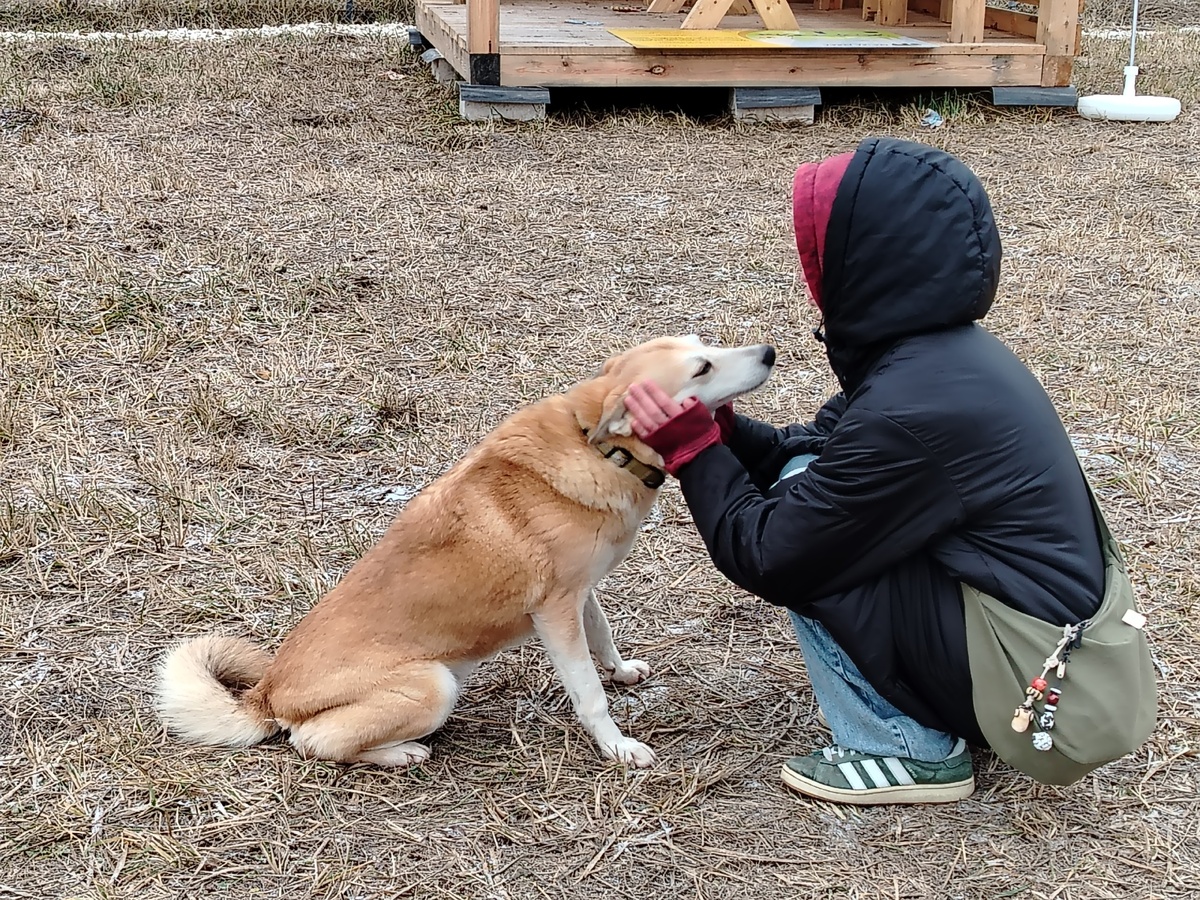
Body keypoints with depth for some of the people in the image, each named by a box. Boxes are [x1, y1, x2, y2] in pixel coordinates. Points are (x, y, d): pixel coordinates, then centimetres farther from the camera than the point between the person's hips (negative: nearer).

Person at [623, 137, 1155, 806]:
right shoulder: (950, 347, 2)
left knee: (805, 525, -9)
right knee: (806, 487, 11)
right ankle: (935, 722, 17)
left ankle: (910, 752, 3)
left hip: (1043, 679, -9)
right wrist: (721, 430, -1)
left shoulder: (911, 411, -26)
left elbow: (770, 560, -17)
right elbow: (823, 450, 14)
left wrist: (691, 447, -7)